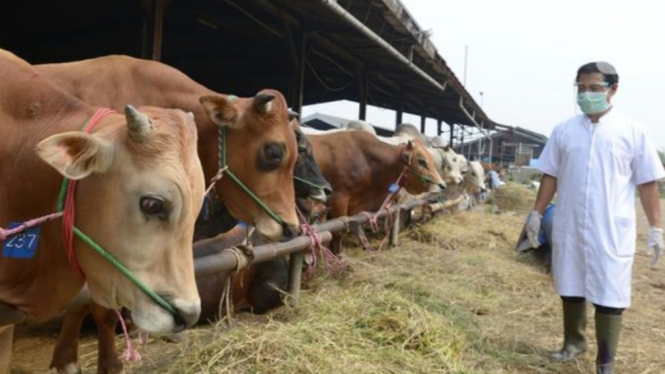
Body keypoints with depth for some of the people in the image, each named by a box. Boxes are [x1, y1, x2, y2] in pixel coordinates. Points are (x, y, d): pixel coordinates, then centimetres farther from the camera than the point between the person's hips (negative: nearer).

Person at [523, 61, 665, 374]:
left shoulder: (633, 131, -3)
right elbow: (550, 176, 10)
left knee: (609, 295, 1)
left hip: (613, 231, -3)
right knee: (570, 288, 16)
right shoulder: (564, 131, 4)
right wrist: (536, 213, 7)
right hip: (569, 227, 3)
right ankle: (573, 342, 36)